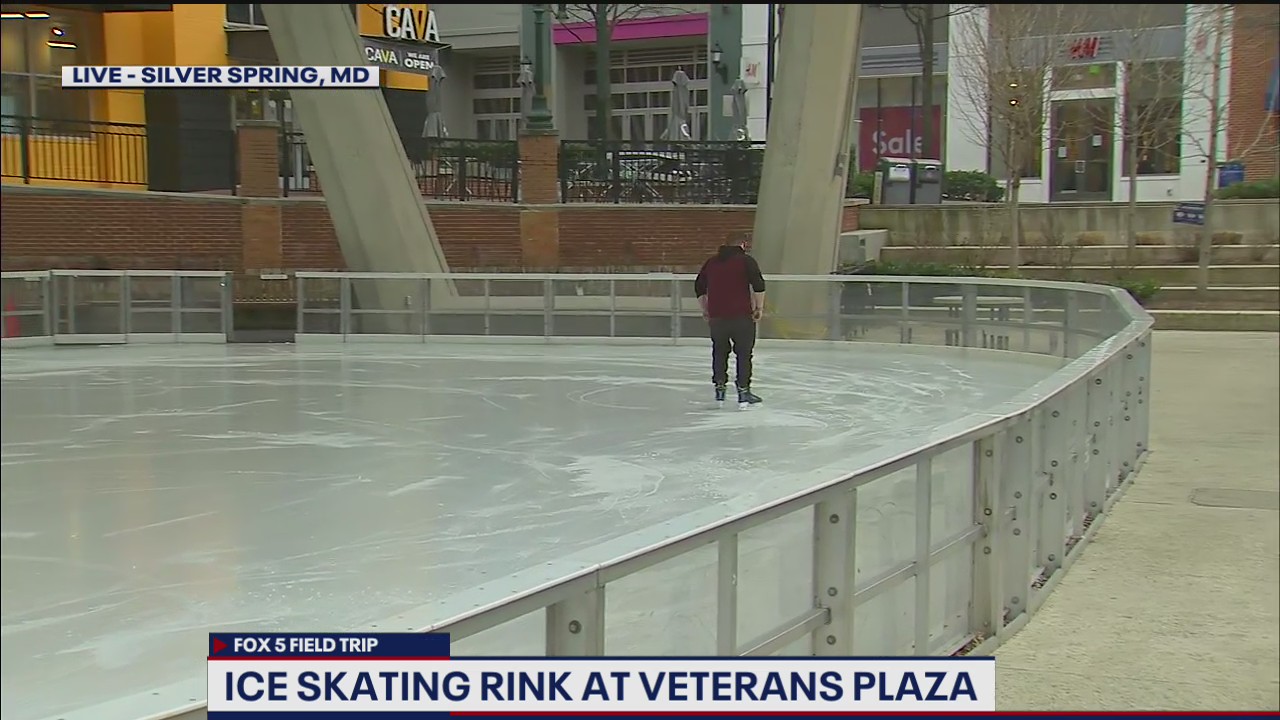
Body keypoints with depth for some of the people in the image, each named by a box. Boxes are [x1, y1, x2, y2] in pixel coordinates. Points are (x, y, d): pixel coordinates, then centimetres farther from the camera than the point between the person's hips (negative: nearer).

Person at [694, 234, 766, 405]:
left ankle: (719, 387, 16)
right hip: (741, 316, -4)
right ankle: (743, 391, 6)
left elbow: (699, 288, 15)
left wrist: (705, 310, 22)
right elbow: (758, 285, -13)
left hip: (717, 316, 4)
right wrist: (759, 308, -3)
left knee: (719, 352, 18)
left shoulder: (711, 262, 12)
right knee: (744, 353, 6)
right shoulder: (746, 260, -4)